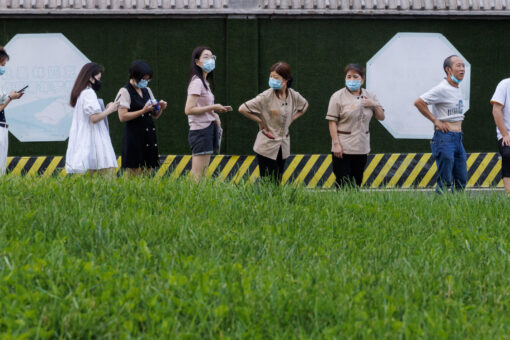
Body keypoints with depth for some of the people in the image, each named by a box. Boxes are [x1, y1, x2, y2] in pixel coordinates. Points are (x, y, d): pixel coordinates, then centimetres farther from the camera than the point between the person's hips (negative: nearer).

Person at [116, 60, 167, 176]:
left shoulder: (147, 91, 16)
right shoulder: (125, 92, -5)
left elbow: (155, 116, 21)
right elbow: (122, 117, -15)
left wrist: (160, 108, -1)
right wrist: (143, 111, -20)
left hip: (149, 136, 7)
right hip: (134, 137, -7)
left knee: (148, 170, 5)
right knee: (133, 172, -8)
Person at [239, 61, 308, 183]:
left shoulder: (293, 95, 0)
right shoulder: (266, 96, -15)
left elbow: (304, 106, 23)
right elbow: (242, 109, -17)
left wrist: (291, 119, 9)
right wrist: (260, 121, -12)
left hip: (283, 145, 5)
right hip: (267, 146, -5)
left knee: (278, 182, 9)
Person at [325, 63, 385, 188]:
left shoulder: (369, 97, 10)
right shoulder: (338, 97, -4)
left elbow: (381, 117, 15)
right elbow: (332, 122, -7)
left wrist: (374, 105, -5)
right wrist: (336, 144, -14)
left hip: (362, 148, 4)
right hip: (343, 149, -4)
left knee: (357, 184, 7)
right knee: (343, 184, -8)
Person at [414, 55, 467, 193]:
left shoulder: (458, 90, 15)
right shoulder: (442, 89, -12)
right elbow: (418, 102, -18)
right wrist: (435, 120, -14)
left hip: (458, 139, 9)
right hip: (445, 138, -9)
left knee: (461, 180, 8)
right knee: (445, 182, -8)